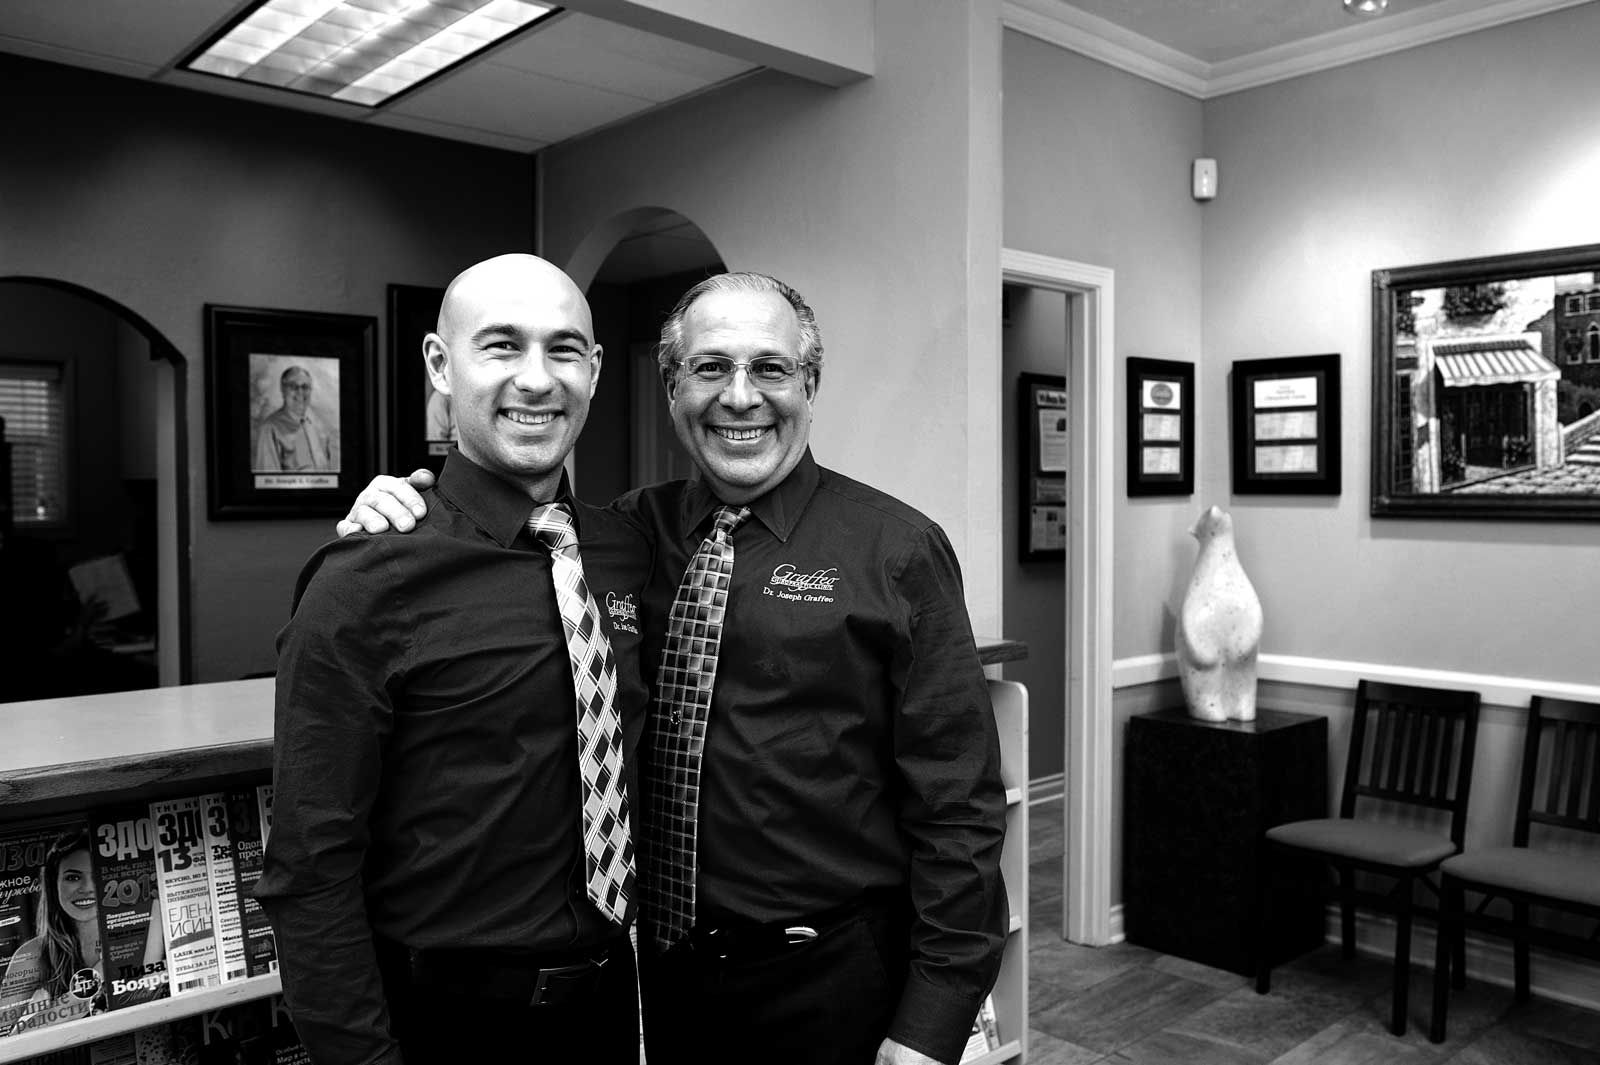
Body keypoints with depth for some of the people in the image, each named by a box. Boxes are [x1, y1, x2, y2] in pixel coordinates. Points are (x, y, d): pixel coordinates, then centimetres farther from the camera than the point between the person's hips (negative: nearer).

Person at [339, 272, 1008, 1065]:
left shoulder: (896, 548, -9)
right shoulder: (630, 531, 0)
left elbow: (955, 800, -10)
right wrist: (389, 519, -10)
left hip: (832, 980, -3)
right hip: (661, 972, 3)